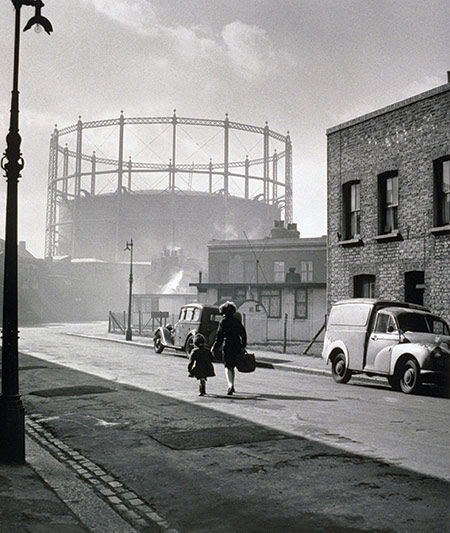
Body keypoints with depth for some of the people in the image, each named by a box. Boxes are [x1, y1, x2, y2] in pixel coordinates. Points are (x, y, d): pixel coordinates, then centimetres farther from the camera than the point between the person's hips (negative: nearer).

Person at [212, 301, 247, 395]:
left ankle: (230, 385, -24)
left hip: (228, 346, -5)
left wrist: (215, 348, -3)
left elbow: (219, 336, -10)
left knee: (227, 367, -3)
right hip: (237, 346, 5)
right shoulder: (237, 321, 7)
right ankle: (231, 386, 24)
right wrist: (243, 346, 18)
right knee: (232, 366, 18)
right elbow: (243, 333, 9)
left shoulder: (223, 322, -8)